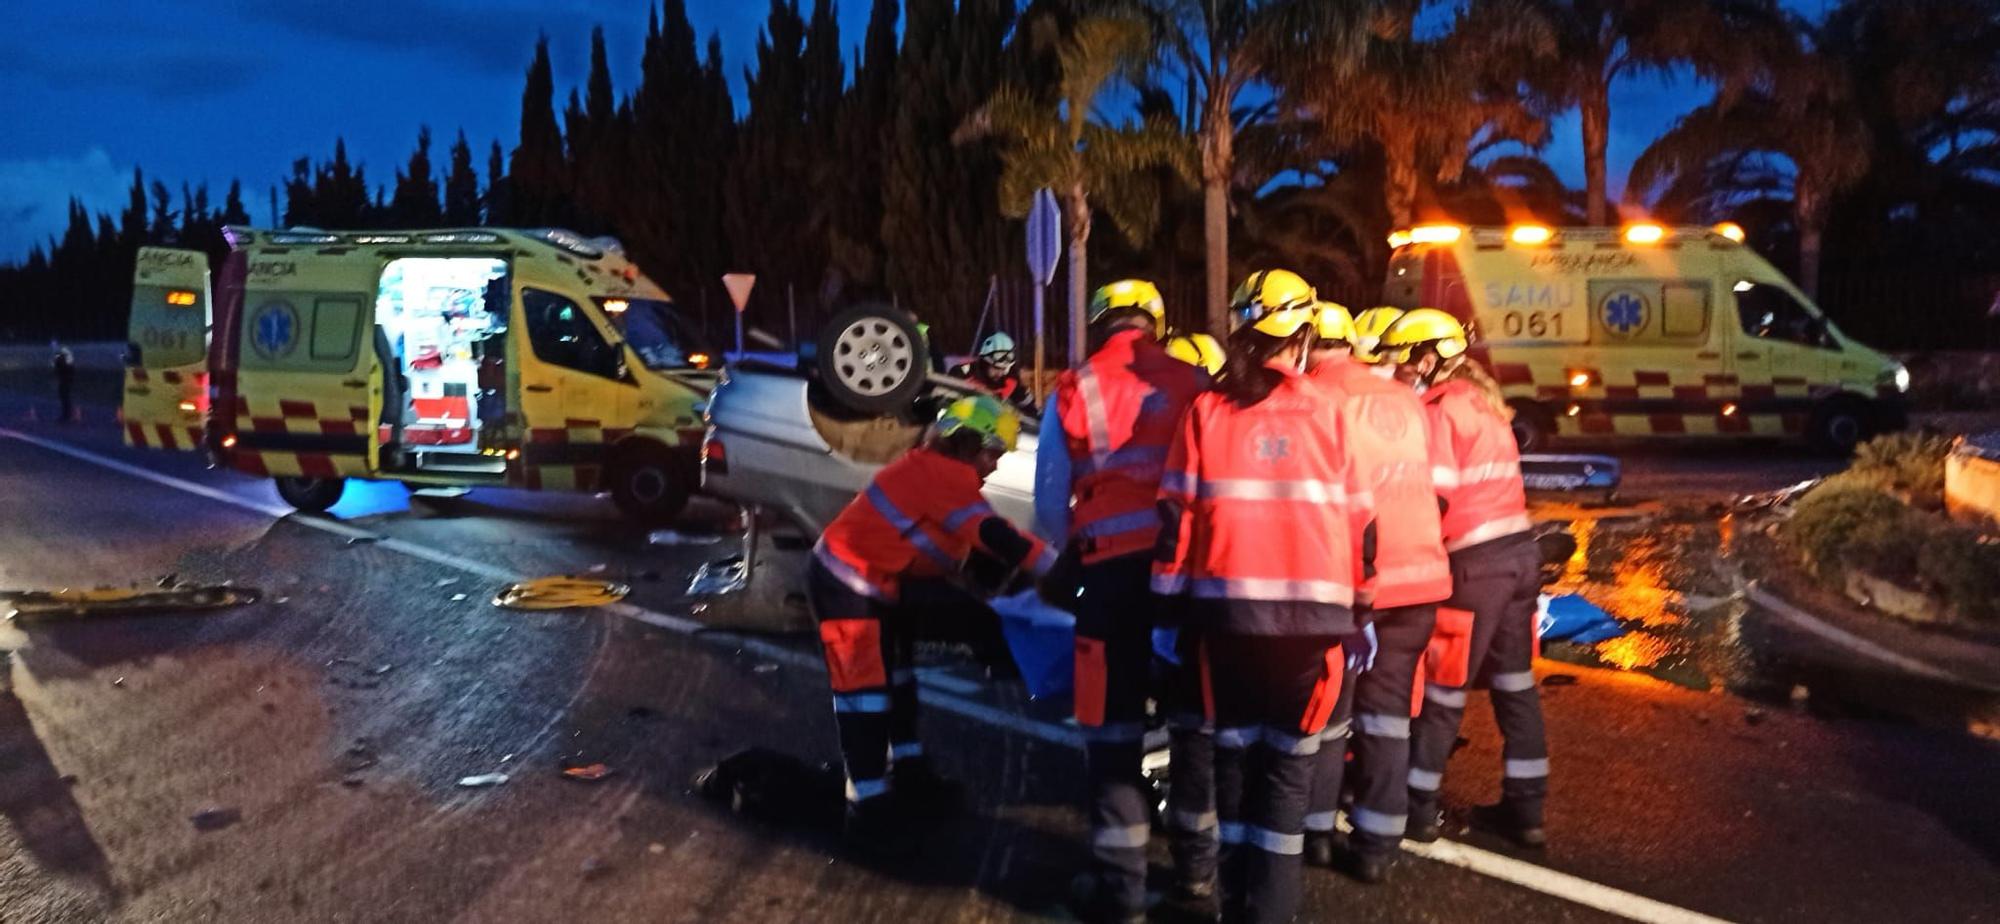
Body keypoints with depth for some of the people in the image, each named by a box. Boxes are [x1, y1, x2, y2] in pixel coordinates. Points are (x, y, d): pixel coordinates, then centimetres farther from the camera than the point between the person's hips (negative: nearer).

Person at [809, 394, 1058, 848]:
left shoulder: (935, 471, 11)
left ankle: (906, 768, 35)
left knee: (896, 674, 21)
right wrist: (1057, 566, -28)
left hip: (877, 583, 11)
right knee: (866, 689, -11)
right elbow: (992, 535, -28)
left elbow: (971, 544, 13)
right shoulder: (943, 475, -21)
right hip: (848, 583, -11)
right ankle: (867, 803, -8)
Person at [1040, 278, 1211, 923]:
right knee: (1194, 710, 16)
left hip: (1112, 564, -1)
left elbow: (1050, 495, 6)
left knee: (1115, 721, 7)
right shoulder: (1195, 383, 1)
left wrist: (1067, 555, 22)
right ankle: (1197, 860, 26)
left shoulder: (1073, 391, 1)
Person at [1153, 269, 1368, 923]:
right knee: (1289, 758, 7)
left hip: (1227, 605, 1)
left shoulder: (1206, 411, 1)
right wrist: (1363, 607, 13)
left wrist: (1169, 603, 8)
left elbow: (1177, 516, 1)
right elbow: (1359, 518, 4)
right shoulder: (1327, 411, 1)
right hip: (1309, 607, -1)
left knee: (1235, 747, 14)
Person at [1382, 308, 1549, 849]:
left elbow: (1435, 499, -17)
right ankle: (1525, 808, 17)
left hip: (1476, 560, -8)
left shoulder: (1439, 411, -11)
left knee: (1442, 688, 2)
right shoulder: (1482, 401, 16)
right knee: (1515, 683, 12)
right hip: (1518, 549, 8)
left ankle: (1417, 808, 11)